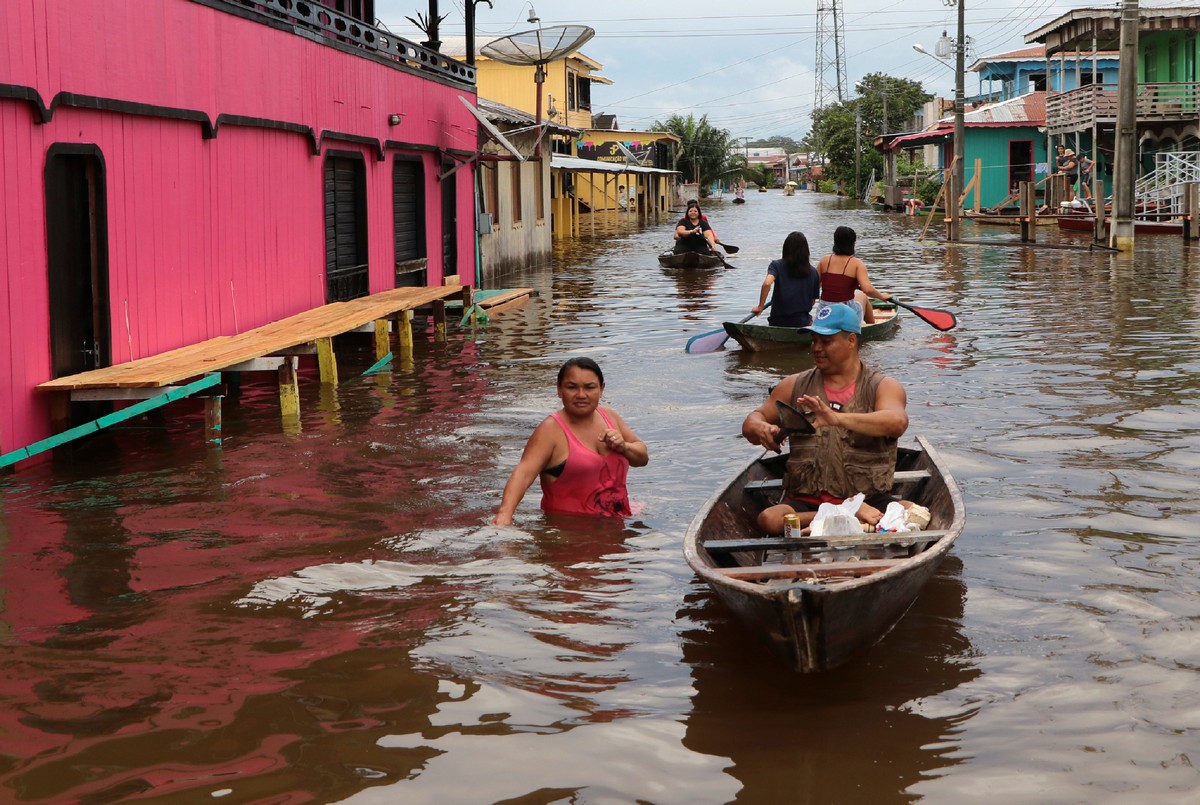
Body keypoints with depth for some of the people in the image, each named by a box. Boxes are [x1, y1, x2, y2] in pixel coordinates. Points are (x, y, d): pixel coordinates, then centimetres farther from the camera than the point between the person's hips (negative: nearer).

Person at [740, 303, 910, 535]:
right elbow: (754, 418, 17)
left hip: (870, 498, -2)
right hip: (805, 502, 2)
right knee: (769, 519, -32)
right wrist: (759, 428, -11)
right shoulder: (796, 386, 14)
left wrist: (838, 419, -34)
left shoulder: (883, 386, 4)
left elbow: (897, 422, -17)